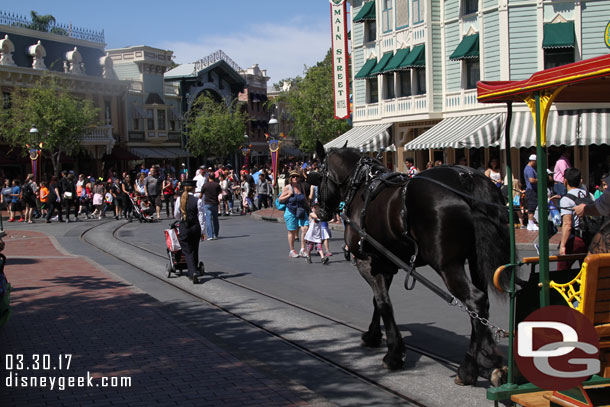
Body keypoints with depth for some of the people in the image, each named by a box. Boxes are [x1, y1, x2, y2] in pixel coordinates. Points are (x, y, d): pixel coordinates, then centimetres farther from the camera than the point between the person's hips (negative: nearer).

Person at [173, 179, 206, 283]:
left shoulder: (179, 200, -4)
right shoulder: (197, 200, -9)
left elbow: (176, 215, 5)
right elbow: (201, 216, -7)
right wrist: (202, 231, 0)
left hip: (183, 228, 0)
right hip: (195, 227, 0)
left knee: (187, 251, 2)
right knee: (195, 251, 17)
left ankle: (193, 272, -16)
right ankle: (194, 271, 27)